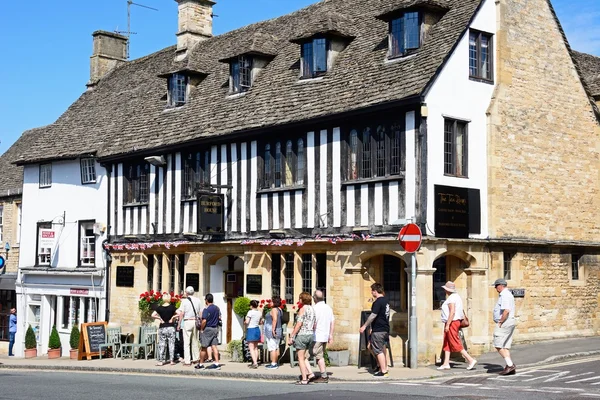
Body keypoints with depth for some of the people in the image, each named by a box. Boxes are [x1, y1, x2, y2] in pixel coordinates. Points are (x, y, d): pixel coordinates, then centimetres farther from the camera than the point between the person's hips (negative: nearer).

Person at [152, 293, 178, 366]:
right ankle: (172, 360, 6)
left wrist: (160, 318, -2)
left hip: (162, 328, 1)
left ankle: (161, 360, 6)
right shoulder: (172, 307, -5)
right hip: (171, 327, -1)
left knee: (162, 344, 7)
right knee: (171, 344, 6)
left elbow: (153, 315, -11)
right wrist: (172, 317, -4)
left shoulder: (159, 307, -2)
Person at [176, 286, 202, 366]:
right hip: (196, 321, 4)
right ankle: (196, 358, 25)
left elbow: (181, 314, -7)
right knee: (195, 341, 18)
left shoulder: (184, 301, -5)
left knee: (186, 342, -1)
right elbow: (201, 313, 5)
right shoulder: (198, 300, 5)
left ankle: (187, 361, -4)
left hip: (187, 321, -4)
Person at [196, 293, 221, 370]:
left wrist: (201, 329, -10)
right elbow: (219, 317, 16)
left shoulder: (206, 309, -16)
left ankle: (201, 364, 13)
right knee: (214, 346, 5)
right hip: (215, 328, 6)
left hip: (207, 329, -6)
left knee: (204, 347, 3)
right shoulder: (217, 308, 6)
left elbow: (204, 321, -21)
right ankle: (216, 363, -2)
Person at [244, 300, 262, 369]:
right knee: (255, 348, 14)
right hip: (257, 329, 7)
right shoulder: (260, 313, 6)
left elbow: (247, 322, -19)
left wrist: (244, 322, 1)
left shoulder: (250, 312, -14)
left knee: (251, 348, -6)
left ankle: (255, 363, -16)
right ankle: (255, 362, 18)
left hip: (250, 330, -7)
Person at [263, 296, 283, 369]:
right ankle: (275, 363, 17)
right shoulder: (280, 309, 14)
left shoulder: (274, 309, -14)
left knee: (272, 348, -8)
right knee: (276, 348, 12)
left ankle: (273, 364, -8)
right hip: (278, 331, 10)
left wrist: (273, 330, -25)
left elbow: (275, 319, -24)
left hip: (271, 332, -10)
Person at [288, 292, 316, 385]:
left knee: (301, 358, 0)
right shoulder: (312, 309, 11)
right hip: (310, 334, 8)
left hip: (302, 334, -8)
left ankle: (304, 379, -1)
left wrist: (291, 336, -15)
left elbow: (299, 324, -17)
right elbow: (314, 325, 13)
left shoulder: (303, 309, -12)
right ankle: (310, 373, 10)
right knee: (303, 356, 21)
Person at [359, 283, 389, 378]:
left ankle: (383, 371, -4)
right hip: (385, 329, 9)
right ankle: (384, 369, 20)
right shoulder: (385, 301, 14)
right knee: (382, 350, 16)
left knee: (378, 351, -4)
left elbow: (373, 315, -21)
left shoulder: (377, 302, -15)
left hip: (378, 330, -9)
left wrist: (364, 326, -15)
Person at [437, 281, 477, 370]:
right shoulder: (457, 296, 14)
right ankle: (446, 364, 12)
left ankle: (471, 360, -8)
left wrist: (447, 325, -25)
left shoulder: (451, 298, -17)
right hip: (457, 321, 11)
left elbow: (452, 312, -24)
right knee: (446, 344, 11)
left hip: (452, 322, -11)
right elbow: (462, 310, 20)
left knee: (456, 344, -8)